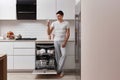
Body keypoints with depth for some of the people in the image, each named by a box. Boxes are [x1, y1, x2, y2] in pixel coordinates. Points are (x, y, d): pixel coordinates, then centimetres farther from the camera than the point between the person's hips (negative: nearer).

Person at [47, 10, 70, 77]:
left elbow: (68, 33, -2)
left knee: (64, 54, -19)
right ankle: (61, 71, 11)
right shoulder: (54, 23, 7)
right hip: (56, 41, 2)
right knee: (57, 56, 1)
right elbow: (49, 33, 5)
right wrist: (48, 26, -11)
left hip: (63, 42, -2)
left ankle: (58, 70, -9)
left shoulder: (66, 23, 2)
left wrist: (65, 42, -12)